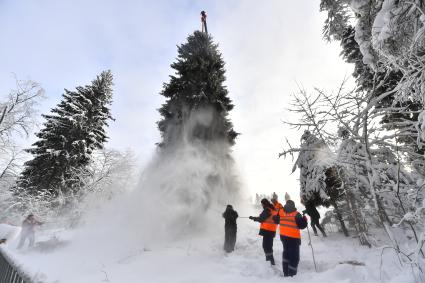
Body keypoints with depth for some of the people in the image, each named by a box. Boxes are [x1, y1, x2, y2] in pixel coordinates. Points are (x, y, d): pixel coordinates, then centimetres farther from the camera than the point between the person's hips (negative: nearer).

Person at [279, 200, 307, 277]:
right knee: (294, 256, 8)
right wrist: (304, 219, 2)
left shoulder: (281, 212, -4)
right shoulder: (296, 214, -18)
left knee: (286, 252, 23)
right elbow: (302, 226, -14)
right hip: (294, 238, -5)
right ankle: (291, 274, 9)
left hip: (283, 236, 6)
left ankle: (286, 273, 29)